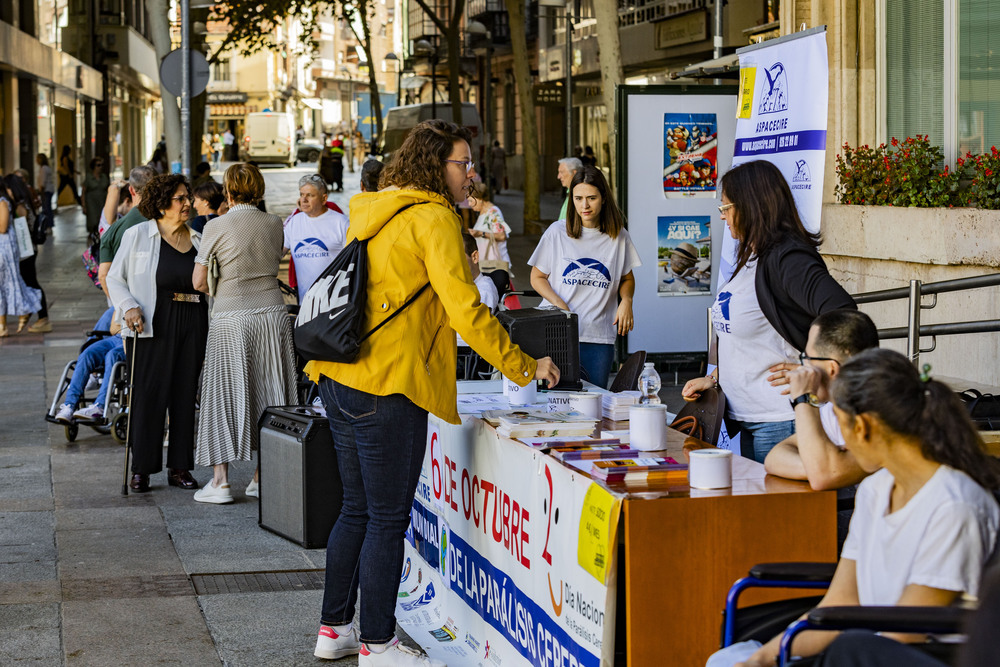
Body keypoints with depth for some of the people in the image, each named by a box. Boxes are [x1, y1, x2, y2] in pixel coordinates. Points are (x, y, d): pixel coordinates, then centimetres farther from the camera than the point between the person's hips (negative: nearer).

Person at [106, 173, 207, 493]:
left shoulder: (199, 240, 12)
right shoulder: (137, 235, 2)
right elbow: (115, 277, 5)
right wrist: (129, 308, -12)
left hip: (192, 325, 4)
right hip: (152, 326, -4)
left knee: (185, 395, 5)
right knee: (148, 395, -5)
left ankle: (180, 467, 13)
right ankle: (141, 469, 3)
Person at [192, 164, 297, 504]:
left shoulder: (217, 227, -7)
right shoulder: (274, 223, 5)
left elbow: (199, 282, -7)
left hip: (232, 317, -4)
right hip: (272, 311, 4)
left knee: (225, 393, 2)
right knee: (267, 393, 10)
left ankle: (220, 480, 0)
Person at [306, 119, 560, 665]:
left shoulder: (374, 213, 17)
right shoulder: (434, 219, -10)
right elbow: (466, 312, -16)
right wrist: (525, 369, -10)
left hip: (339, 380, 9)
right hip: (387, 388, -9)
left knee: (357, 511, 18)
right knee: (387, 519, -1)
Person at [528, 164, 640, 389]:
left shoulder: (618, 236, 6)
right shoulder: (557, 232, 1)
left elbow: (627, 279, 18)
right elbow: (537, 277, 7)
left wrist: (626, 301, -4)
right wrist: (558, 303, -10)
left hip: (600, 337, 1)